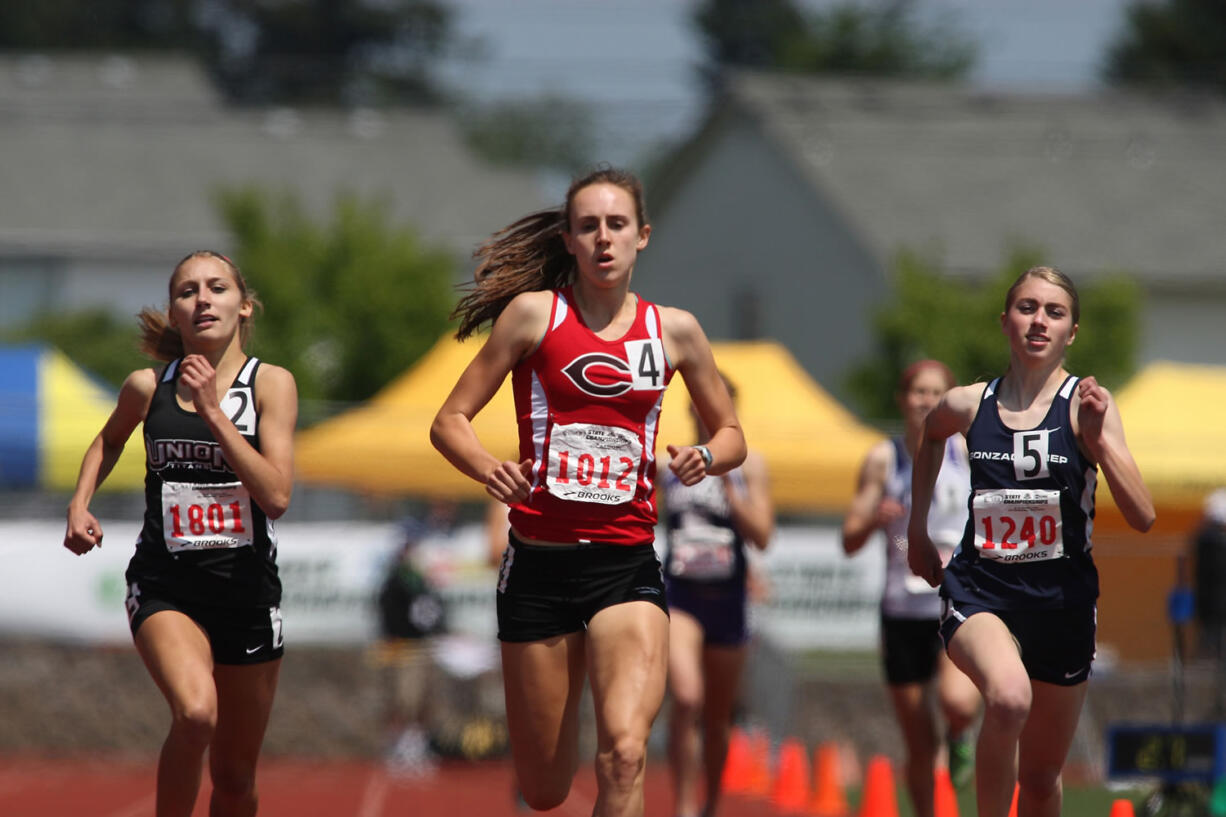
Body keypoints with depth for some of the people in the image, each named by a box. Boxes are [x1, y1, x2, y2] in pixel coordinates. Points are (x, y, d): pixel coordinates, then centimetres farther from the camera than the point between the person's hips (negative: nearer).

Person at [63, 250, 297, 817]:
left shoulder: (271, 383, -4)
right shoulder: (147, 387, 1)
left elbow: (277, 496, -16)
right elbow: (109, 441, 25)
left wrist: (212, 410, -19)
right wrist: (80, 504, 8)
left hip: (246, 588, 1)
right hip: (166, 584, -1)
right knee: (195, 713, -32)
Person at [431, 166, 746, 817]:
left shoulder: (673, 330, 7)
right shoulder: (534, 313, 1)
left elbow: (731, 435, 19)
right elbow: (450, 422, 2)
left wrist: (706, 459, -4)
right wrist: (491, 470, -19)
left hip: (627, 565, 0)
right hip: (540, 562, 0)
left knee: (623, 754, -24)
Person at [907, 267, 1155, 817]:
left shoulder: (1085, 405, -7)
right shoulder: (968, 405, 0)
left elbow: (1142, 517, -15)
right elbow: (930, 433, 26)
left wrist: (1098, 439, -27)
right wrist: (917, 531, 27)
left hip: (1060, 600, 1)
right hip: (979, 590, -1)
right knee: (1009, 697, -34)